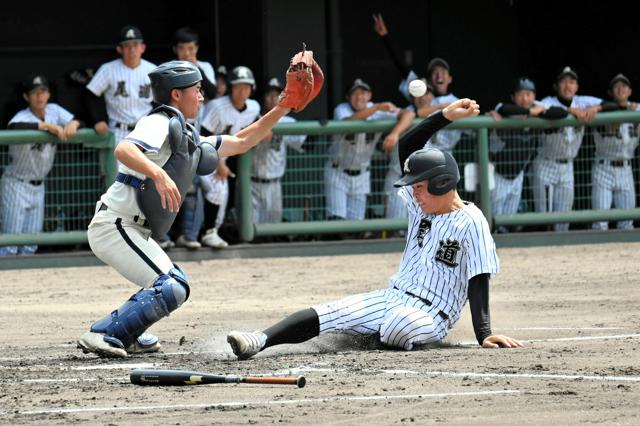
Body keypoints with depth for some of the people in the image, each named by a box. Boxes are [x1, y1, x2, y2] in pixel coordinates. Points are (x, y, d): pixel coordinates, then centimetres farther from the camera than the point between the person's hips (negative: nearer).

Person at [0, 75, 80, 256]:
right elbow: (15, 127, -44)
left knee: (31, 246, 9)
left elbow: (79, 123, -2)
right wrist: (48, 126, -45)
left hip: (38, 187, 7)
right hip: (17, 186, -7)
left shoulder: (54, 111, -1)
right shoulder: (22, 117, -21)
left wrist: (73, 124, -26)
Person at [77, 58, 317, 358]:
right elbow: (123, 150, -31)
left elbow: (240, 143, 26)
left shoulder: (188, 137, 18)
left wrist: (280, 111, 19)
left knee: (174, 282, 24)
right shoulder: (161, 125, -12)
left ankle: (126, 336, 15)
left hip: (132, 231, 10)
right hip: (114, 226, -10)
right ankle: (102, 336, -21)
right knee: (172, 288, -19)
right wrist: (159, 174, -46)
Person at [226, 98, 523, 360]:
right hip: (392, 298, 7)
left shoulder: (470, 222, -11)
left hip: (431, 316, -7)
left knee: (399, 324, -43)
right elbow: (406, 146, 8)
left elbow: (478, 281, -15)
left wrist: (484, 334, -24)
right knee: (326, 314, -15)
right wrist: (445, 116, -3)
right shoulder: (422, 203, 11)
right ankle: (259, 341, -30)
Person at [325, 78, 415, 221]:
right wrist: (376, 107, -49)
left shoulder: (379, 113, -9)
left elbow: (408, 114, -19)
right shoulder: (341, 110, -16)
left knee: (356, 221, 2)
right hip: (337, 173, -3)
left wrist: (395, 133, -38)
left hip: (361, 175, 3)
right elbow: (349, 122, -40)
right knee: (336, 219, -12)